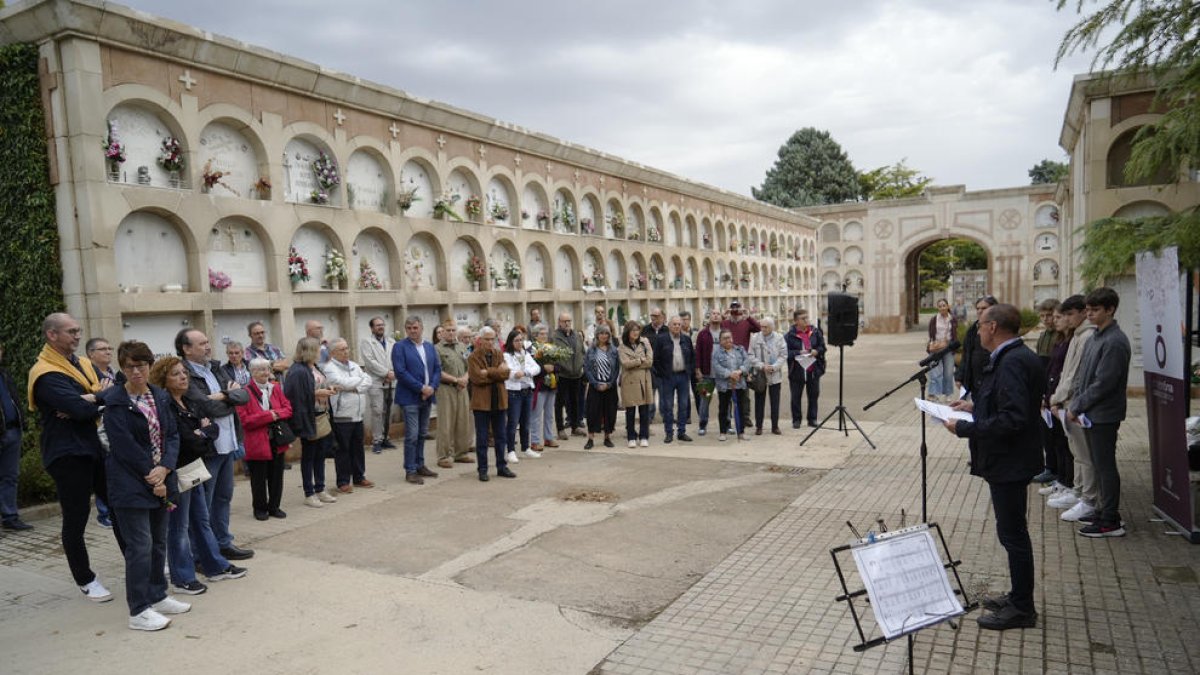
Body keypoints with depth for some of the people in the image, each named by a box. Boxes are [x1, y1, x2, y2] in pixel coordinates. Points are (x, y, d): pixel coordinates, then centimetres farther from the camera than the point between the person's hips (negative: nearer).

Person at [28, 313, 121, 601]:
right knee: (76, 519, 5)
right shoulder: (46, 374, -14)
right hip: (68, 455, -7)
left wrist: (89, 402, -18)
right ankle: (85, 580, 19)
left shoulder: (84, 364, 12)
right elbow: (80, 408, -26)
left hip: (98, 447, 7)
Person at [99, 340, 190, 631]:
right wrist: (151, 477, -13)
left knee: (159, 541, 15)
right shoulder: (115, 402, -10)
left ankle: (157, 596, 29)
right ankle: (139, 611, 6)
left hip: (159, 480, 6)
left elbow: (172, 435, 4)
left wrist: (164, 469, -12)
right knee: (140, 545, -4)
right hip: (131, 484, -6)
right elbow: (125, 446, -15)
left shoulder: (160, 397, 8)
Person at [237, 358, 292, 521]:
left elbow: (288, 409, 6)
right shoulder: (246, 392, -11)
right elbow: (245, 420, -15)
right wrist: (268, 415, -19)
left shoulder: (276, 388, 7)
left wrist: (277, 414, -14)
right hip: (257, 444, -5)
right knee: (259, 479, 8)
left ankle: (274, 506, 26)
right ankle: (260, 508, 24)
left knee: (276, 476, 12)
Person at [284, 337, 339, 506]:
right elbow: (298, 397, -24)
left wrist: (329, 389, 3)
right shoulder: (297, 371, -18)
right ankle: (309, 494, 15)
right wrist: (317, 393, -22)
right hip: (308, 420, -9)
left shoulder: (315, 368, 9)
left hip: (322, 417, 9)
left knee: (320, 454, 15)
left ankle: (320, 490, 26)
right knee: (308, 456, 4)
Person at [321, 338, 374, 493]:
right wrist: (360, 379, -5)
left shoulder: (354, 366, 13)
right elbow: (344, 383, -21)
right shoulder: (329, 368, -9)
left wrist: (355, 388, -14)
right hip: (341, 416, -6)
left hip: (357, 415, 6)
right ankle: (343, 482, 11)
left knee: (358, 448, 14)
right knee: (342, 450, 2)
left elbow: (368, 381, 4)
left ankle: (359, 477, 25)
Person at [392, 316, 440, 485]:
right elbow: (400, 372, -14)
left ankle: (420, 465, 23)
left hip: (427, 397, 6)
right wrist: (421, 388, -17)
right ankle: (410, 471, 3)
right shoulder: (399, 347, -6)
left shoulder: (430, 347, 13)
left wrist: (432, 387, -8)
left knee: (422, 434, 13)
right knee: (412, 436, -5)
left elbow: (437, 369, 10)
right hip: (410, 397, -6)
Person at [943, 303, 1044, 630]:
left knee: (1012, 533, 2)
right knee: (1013, 532, 19)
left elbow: (1013, 419, -30)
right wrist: (975, 405, 12)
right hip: (1008, 459, 10)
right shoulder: (1016, 356, 9)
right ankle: (1019, 597, 33)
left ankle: (1022, 608, 15)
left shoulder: (1012, 362, -23)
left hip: (1009, 462, -10)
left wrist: (964, 428, -24)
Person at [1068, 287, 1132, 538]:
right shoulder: (1094, 338, 13)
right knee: (1098, 465, 16)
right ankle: (1105, 510, 28)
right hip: (1090, 415, 9)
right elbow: (1080, 375, 15)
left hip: (1104, 415, -9)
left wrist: (1077, 407, -14)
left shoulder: (1115, 342, -16)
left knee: (1105, 466, -3)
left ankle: (1110, 522, 5)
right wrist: (1074, 403, 3)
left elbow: (1103, 383, -20)